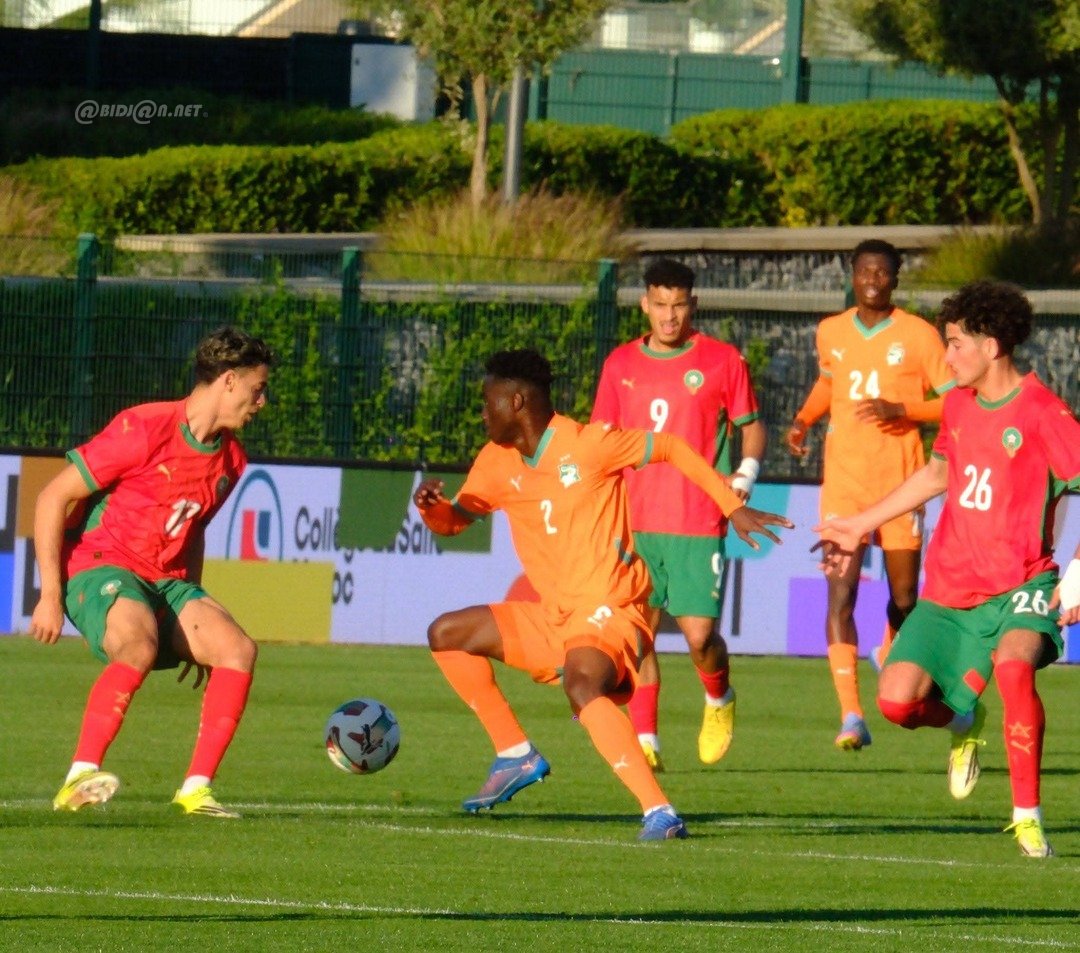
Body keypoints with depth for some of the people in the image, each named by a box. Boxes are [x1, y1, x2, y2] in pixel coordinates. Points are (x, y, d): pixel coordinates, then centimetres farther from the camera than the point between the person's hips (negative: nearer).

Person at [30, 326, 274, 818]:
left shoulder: (231, 459, 10)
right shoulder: (142, 430, -14)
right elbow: (53, 499, -11)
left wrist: (194, 620, 24)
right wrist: (50, 596, -15)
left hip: (167, 582, 7)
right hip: (99, 569, -7)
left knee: (237, 649, -17)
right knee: (139, 647, -37)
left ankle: (195, 789, -14)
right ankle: (78, 780, -35)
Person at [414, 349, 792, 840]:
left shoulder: (587, 444, -13)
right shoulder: (498, 462, 7)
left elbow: (671, 448, -5)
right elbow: (453, 520, 18)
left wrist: (733, 508, -9)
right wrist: (430, 506, -7)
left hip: (610, 612, -9)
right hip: (553, 616, 9)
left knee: (582, 686, -37)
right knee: (447, 634, 9)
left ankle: (659, 812, -42)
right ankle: (516, 755, 14)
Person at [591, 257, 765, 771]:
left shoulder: (723, 361, 1)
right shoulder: (620, 364, 9)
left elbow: (752, 427, 9)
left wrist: (743, 479, -6)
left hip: (699, 525, -3)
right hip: (636, 523, 3)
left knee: (699, 634, -8)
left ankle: (719, 700, 22)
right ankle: (644, 739, 5)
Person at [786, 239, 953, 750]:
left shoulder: (918, 335, -3)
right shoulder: (830, 333, 7)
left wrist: (900, 410, -17)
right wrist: (803, 419, 9)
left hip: (900, 482, -1)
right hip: (843, 481, 1)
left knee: (904, 597, 8)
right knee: (841, 593, -14)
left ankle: (890, 652, 45)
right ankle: (851, 716, -19)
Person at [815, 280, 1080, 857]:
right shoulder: (958, 403, 10)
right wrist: (858, 526, 33)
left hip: (1020, 584, -6)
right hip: (950, 588, 6)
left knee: (1013, 664, -35)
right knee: (897, 699, -9)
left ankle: (1028, 817, -24)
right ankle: (962, 721, 27)